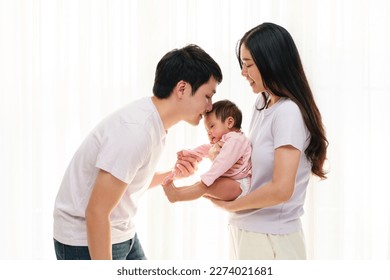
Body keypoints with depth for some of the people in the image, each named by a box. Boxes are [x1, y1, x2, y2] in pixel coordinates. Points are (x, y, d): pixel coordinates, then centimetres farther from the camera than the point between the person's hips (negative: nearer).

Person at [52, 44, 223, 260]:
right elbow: (96, 212, -26)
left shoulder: (154, 121, 1)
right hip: (87, 241, -9)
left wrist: (172, 175, 0)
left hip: (122, 235, 9)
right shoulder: (135, 130, -27)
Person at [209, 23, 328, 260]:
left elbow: (281, 189, -25)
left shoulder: (288, 112, -19)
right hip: (245, 231, 7)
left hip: (270, 239, -7)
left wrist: (230, 205, -11)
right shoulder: (263, 102, 6)